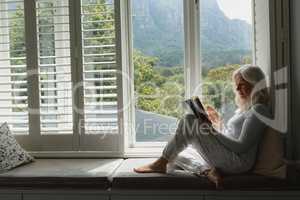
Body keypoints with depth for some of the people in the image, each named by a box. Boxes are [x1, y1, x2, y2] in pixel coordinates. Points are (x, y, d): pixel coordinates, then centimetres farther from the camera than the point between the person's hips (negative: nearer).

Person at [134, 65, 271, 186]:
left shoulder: (259, 109, -9)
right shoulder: (245, 108, 20)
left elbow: (241, 147, -17)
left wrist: (213, 132, -19)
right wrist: (218, 122, 9)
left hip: (238, 161, -10)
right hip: (229, 159, 10)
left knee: (190, 121, -17)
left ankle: (162, 163, -8)